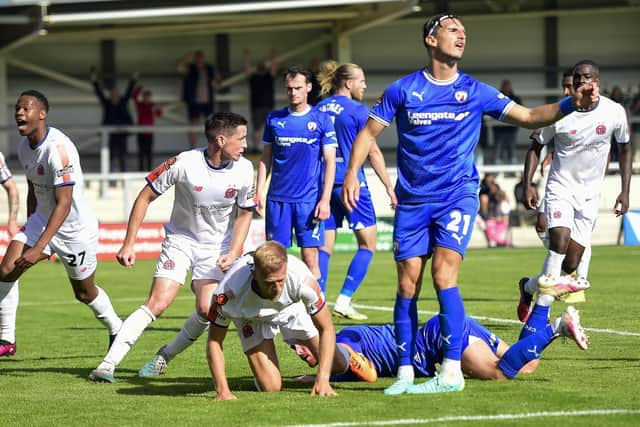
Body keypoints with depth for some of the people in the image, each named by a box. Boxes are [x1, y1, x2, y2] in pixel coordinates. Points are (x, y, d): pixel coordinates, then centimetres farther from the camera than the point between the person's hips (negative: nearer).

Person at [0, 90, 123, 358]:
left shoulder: (58, 148, -29)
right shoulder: (24, 145, -2)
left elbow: (63, 204, -31)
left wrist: (39, 248, -35)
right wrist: (29, 230, 20)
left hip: (77, 228, -7)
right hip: (42, 220, 7)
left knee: (84, 293, 11)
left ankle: (117, 332, 39)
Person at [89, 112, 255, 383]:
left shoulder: (244, 170, -11)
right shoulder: (184, 164, -21)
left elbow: (244, 213, 5)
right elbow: (145, 197, -10)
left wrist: (234, 252, -8)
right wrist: (129, 244, -12)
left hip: (216, 247, 3)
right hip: (180, 239, -2)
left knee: (206, 310, -16)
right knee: (158, 303, -18)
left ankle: (165, 356, 11)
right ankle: (108, 364, -16)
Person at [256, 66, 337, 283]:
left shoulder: (321, 119, 1)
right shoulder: (274, 118, 9)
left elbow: (330, 162, -1)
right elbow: (265, 159, 14)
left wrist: (325, 199, -9)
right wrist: (259, 192, 5)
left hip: (309, 200, -2)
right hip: (277, 199, 2)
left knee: (310, 257, -5)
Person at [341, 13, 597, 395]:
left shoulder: (475, 92, 2)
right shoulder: (403, 90, 1)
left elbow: (528, 117, 3)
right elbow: (370, 132, 7)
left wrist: (572, 104, -12)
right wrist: (352, 173, -9)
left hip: (457, 196, -1)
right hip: (413, 201, 1)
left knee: (443, 276, -16)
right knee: (408, 286, -1)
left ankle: (452, 372, -14)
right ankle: (405, 373, 8)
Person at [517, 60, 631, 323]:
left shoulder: (614, 112, -6)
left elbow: (624, 148, 10)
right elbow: (536, 146, 2)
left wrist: (625, 192, 5)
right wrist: (527, 185, -7)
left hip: (589, 195, 3)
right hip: (560, 188, -3)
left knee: (571, 265, 0)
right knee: (559, 242, -26)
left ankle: (529, 286, 28)